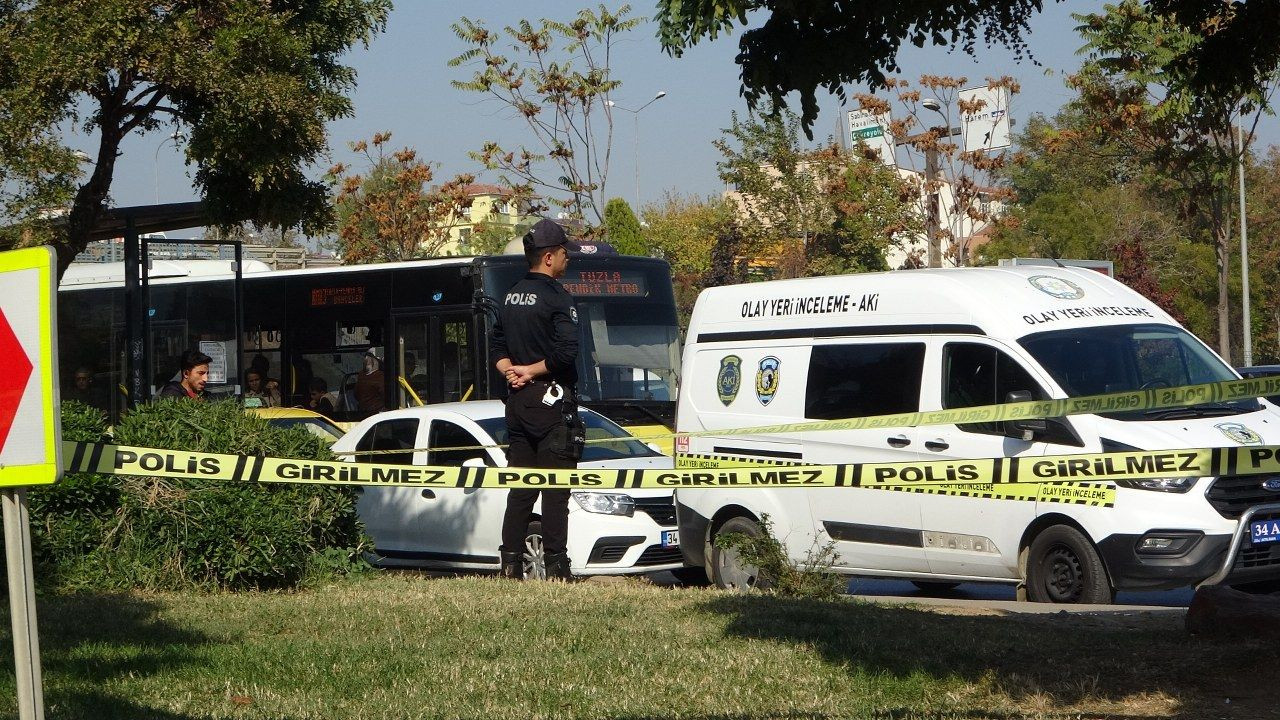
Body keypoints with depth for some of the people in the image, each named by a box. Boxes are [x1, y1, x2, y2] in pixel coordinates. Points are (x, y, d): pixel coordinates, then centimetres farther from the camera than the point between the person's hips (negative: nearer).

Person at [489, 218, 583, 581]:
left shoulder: (512, 296, 13)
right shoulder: (555, 296, -12)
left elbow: (496, 346, 16)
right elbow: (566, 352, -22)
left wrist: (510, 371, 0)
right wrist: (532, 370, -9)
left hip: (518, 401, 8)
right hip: (551, 401, -8)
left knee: (520, 487, 11)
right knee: (555, 488, -4)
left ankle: (511, 563, 9)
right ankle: (555, 566, -5)